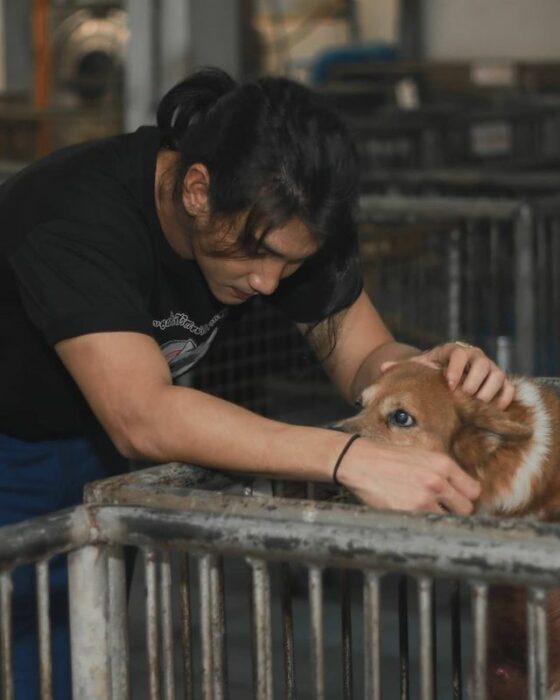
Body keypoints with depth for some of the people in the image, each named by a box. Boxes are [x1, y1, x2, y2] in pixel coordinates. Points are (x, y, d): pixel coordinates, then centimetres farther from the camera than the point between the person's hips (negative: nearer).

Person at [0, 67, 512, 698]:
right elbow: (142, 418, -46)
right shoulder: (78, 214, -35)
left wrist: (430, 368, -33)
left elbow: (365, 359, -8)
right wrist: (349, 459, -54)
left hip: (92, 457, 6)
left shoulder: (269, 218, -14)